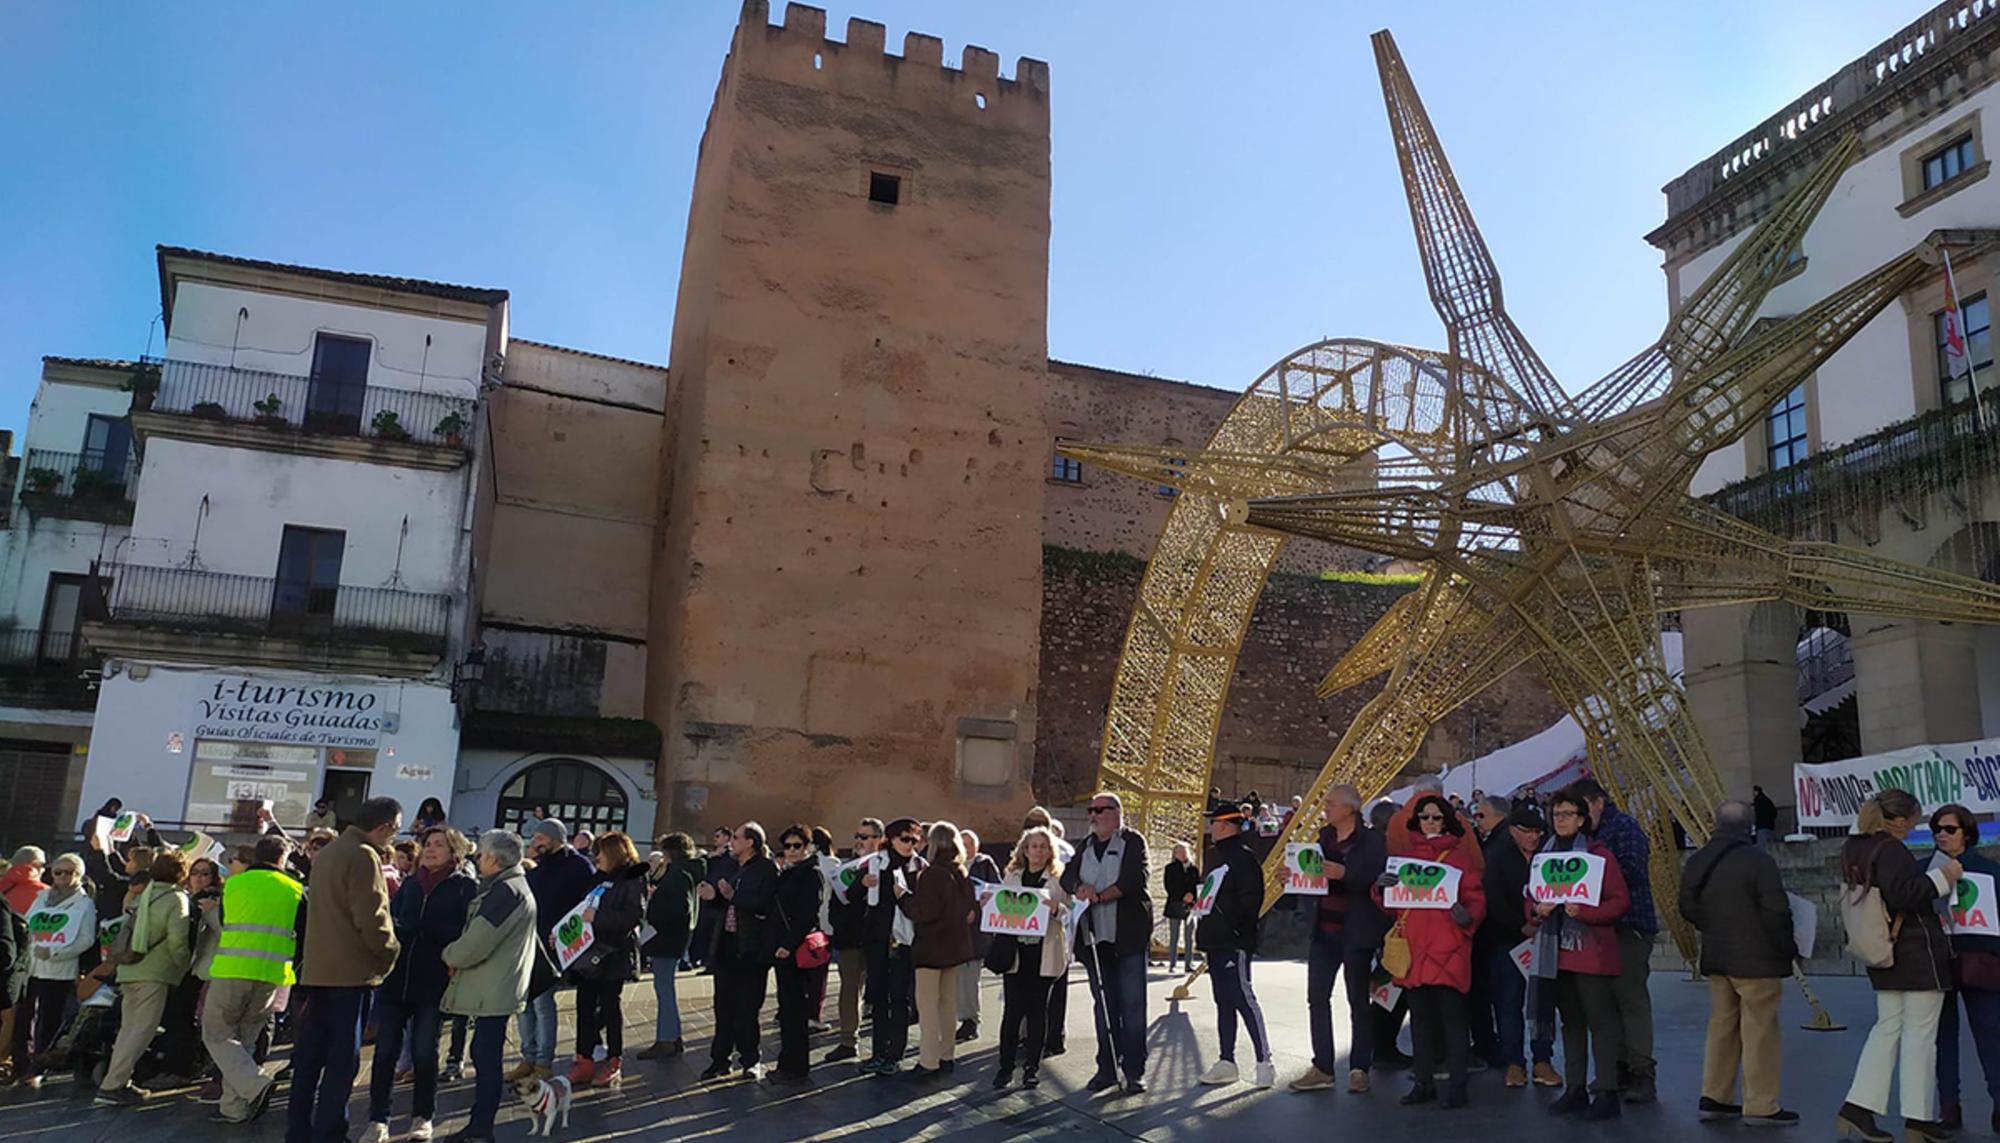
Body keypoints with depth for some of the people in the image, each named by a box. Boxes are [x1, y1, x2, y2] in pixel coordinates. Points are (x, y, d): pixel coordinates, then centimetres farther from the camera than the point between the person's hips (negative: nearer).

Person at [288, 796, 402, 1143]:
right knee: (343, 1059, -2)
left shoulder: (327, 852, 15)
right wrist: (389, 952, -4)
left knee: (309, 1055, 12)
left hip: (318, 969, 9)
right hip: (353, 971, -9)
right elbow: (371, 918, -19)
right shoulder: (363, 856, -15)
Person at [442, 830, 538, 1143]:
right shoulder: (513, 886, 17)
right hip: (494, 988, 10)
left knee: (486, 1057, -5)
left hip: (493, 991, -10)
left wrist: (450, 955, -2)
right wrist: (458, 954, 5)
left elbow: (476, 944, -21)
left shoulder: (504, 891, -17)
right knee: (485, 1055, 15)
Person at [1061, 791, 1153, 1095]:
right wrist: (1079, 888, -15)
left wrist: (1102, 895, -20)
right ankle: (1107, 1068, 17)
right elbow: (1068, 875, 7)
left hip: (1128, 934, -5)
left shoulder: (1133, 842, -1)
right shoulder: (1086, 846, 17)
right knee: (1103, 1005, 10)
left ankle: (1134, 1070, 2)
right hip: (1095, 936, 5)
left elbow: (1138, 876, -15)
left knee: (1132, 1004, -3)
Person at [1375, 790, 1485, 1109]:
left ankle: (1456, 1085, -1)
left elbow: (1476, 898, 2)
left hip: (1448, 949, -3)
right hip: (1414, 945, 3)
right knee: (1420, 1016, 8)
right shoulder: (1405, 853, 14)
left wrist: (1467, 916, -20)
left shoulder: (1460, 854, 6)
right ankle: (1423, 1082, 16)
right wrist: (1382, 886, -9)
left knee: (1451, 1014, -6)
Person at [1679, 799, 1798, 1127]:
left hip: (1716, 958, 7)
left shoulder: (1698, 861, 6)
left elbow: (1687, 907, 12)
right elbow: (1776, 911, -17)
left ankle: (1714, 1097, 18)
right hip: (1756, 960, -7)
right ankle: (1760, 1105, 5)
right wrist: (1787, 947, -2)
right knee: (1759, 1031, 1)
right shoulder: (1758, 861, -16)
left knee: (1722, 1024, 15)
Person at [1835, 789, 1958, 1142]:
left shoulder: (1853, 848, 10)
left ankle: (1857, 1107, 8)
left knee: (1888, 1027, 13)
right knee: (1920, 1034, 2)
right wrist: (1942, 877, -19)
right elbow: (1901, 893, -29)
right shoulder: (1891, 850, -18)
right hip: (1918, 954, -8)